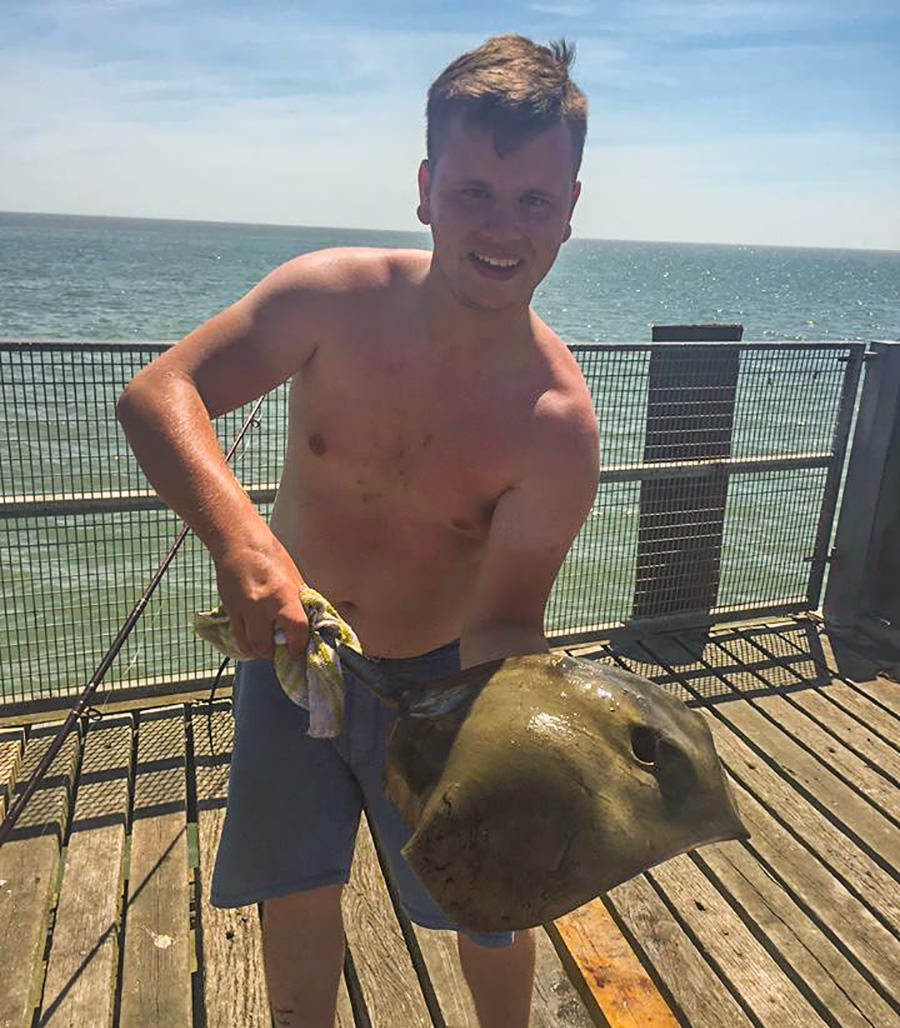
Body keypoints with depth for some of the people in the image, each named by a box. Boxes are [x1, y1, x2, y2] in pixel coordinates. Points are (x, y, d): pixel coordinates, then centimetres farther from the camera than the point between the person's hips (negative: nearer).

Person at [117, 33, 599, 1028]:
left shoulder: (557, 422, -25)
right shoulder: (333, 297, -20)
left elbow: (504, 623, -22)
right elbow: (156, 392, -21)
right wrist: (238, 533, -39)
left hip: (435, 680, -1)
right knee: (295, 892, 20)